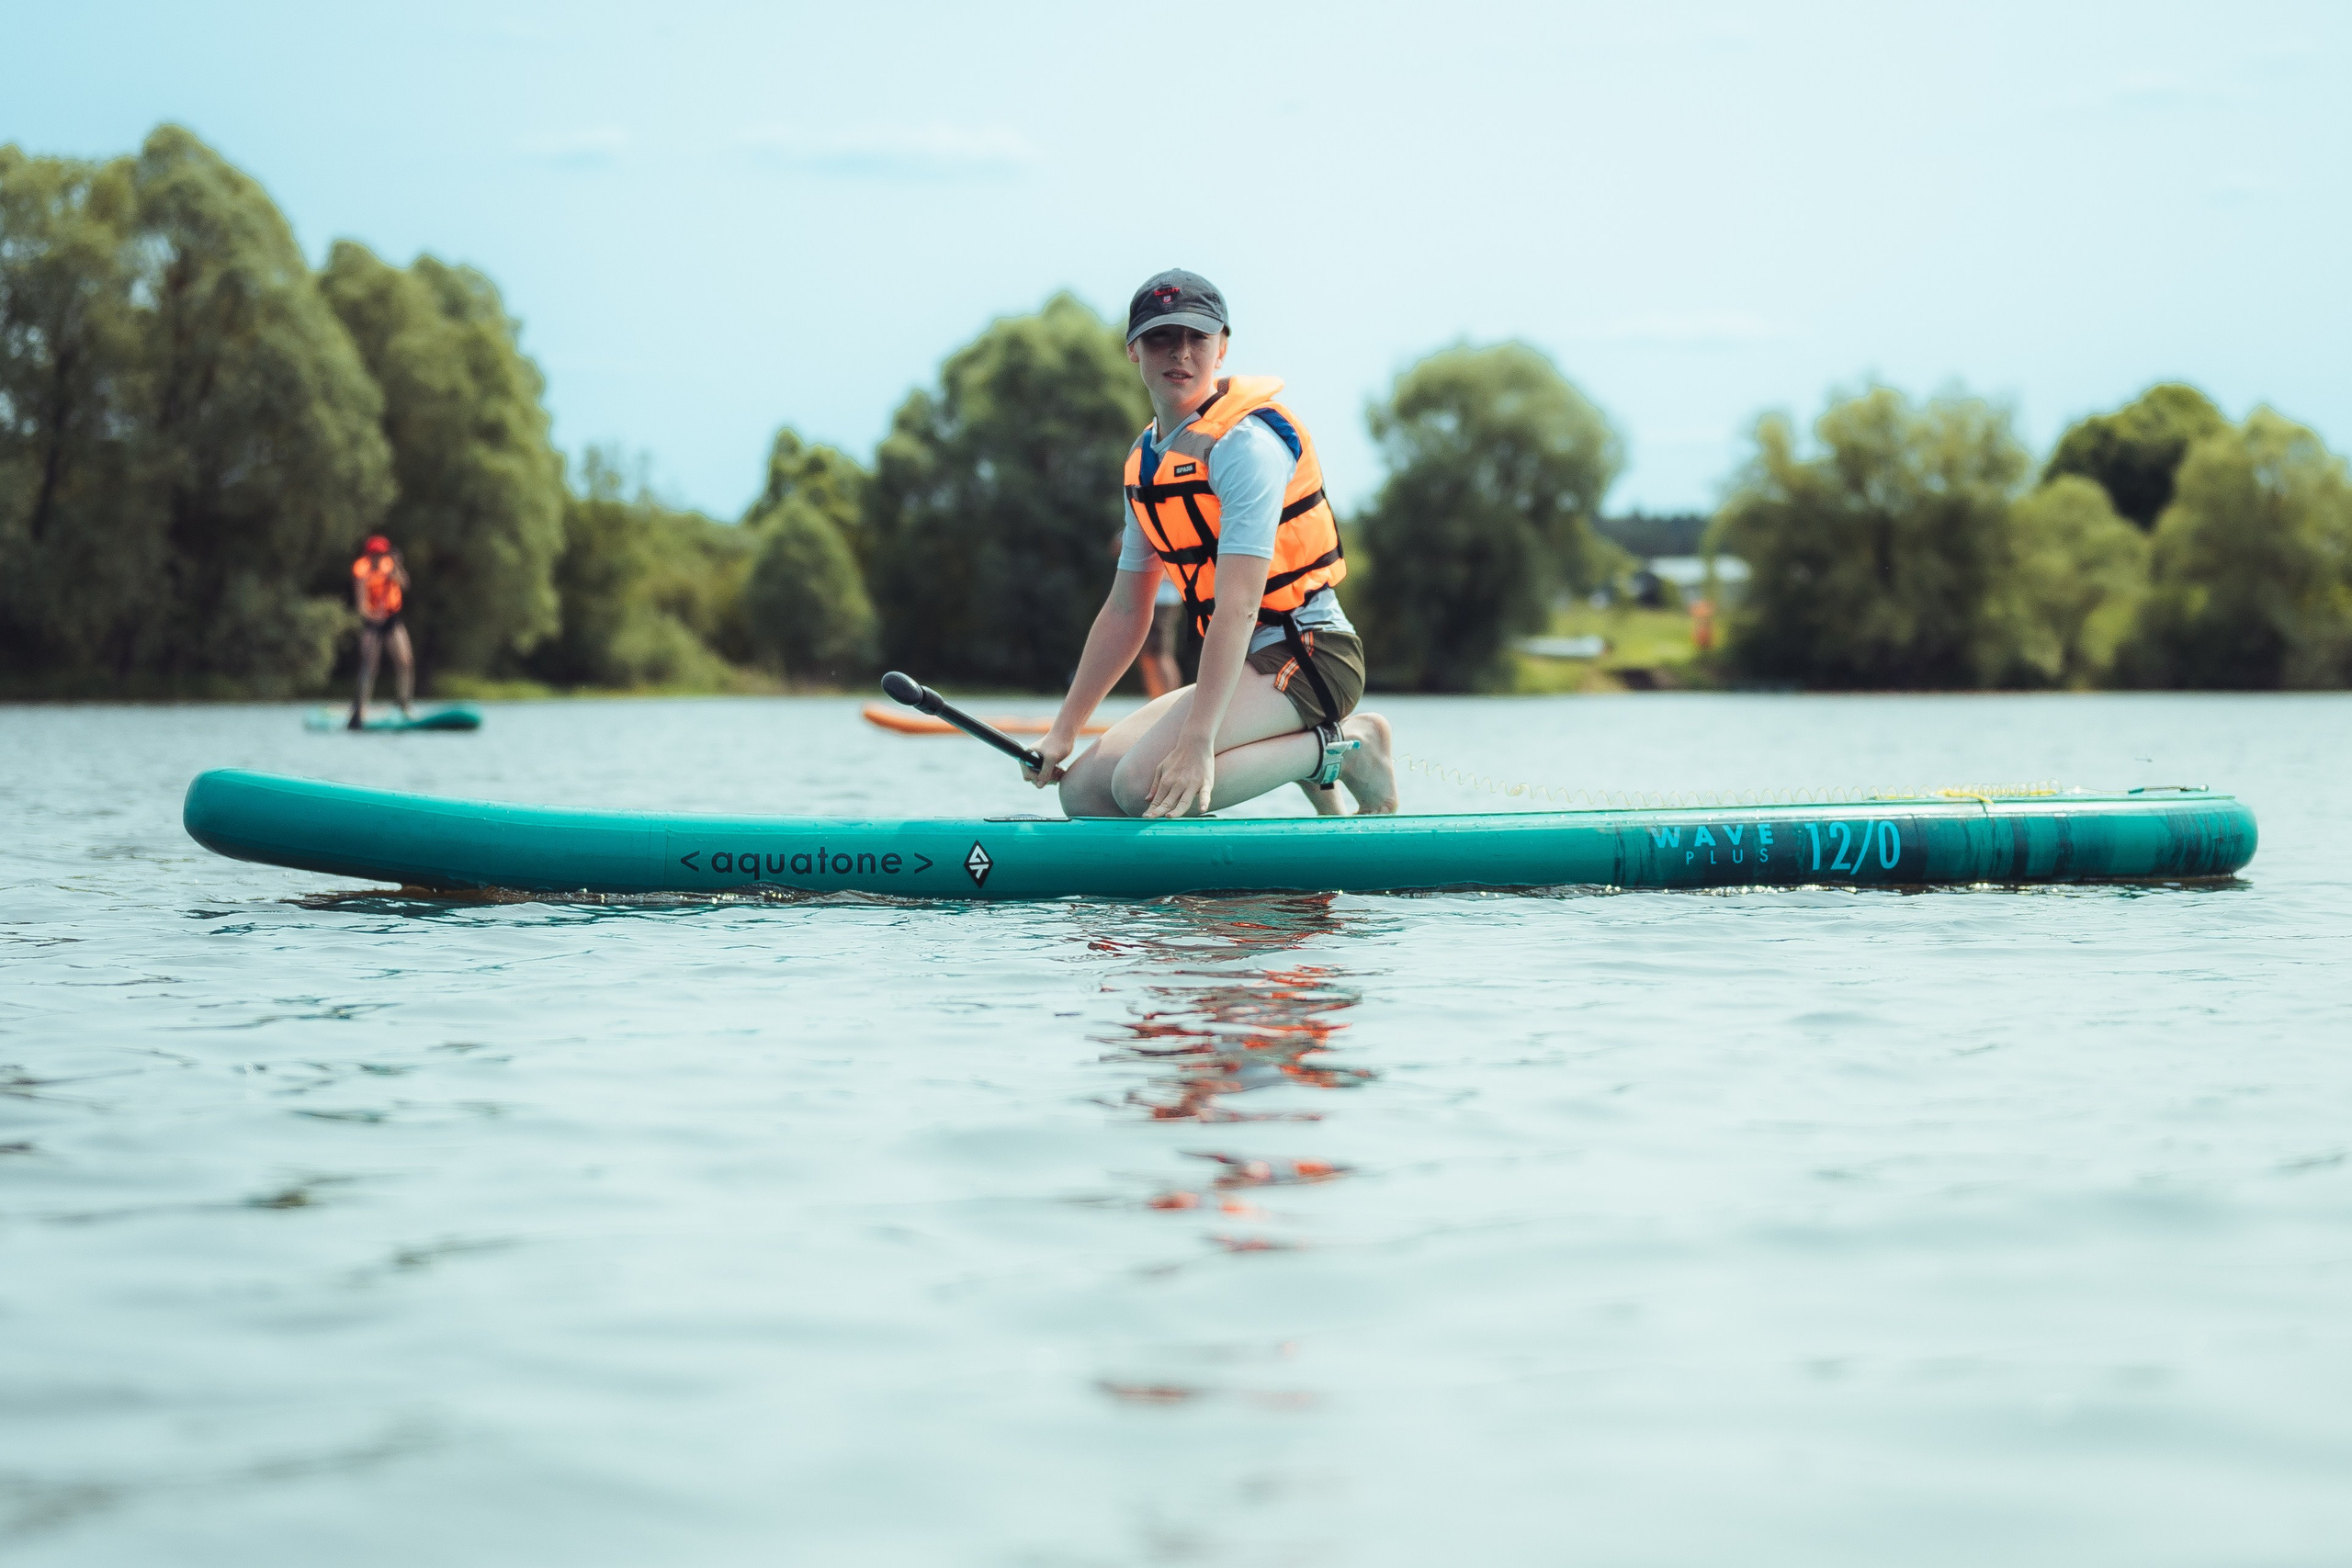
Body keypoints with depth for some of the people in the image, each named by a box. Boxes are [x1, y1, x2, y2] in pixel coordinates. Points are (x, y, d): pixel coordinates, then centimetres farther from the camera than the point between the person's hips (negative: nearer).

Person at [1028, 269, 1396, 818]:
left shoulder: (1246, 442, -16)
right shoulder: (1146, 459, 12)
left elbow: (1237, 607, -25)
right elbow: (1125, 612, 16)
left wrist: (1197, 743, -32)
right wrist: (1064, 731, 11)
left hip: (1307, 655, -9)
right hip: (1249, 667, 9)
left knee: (1144, 783, -27)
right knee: (1083, 790, -1)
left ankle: (1339, 749, -8)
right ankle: (1298, 745, 6)